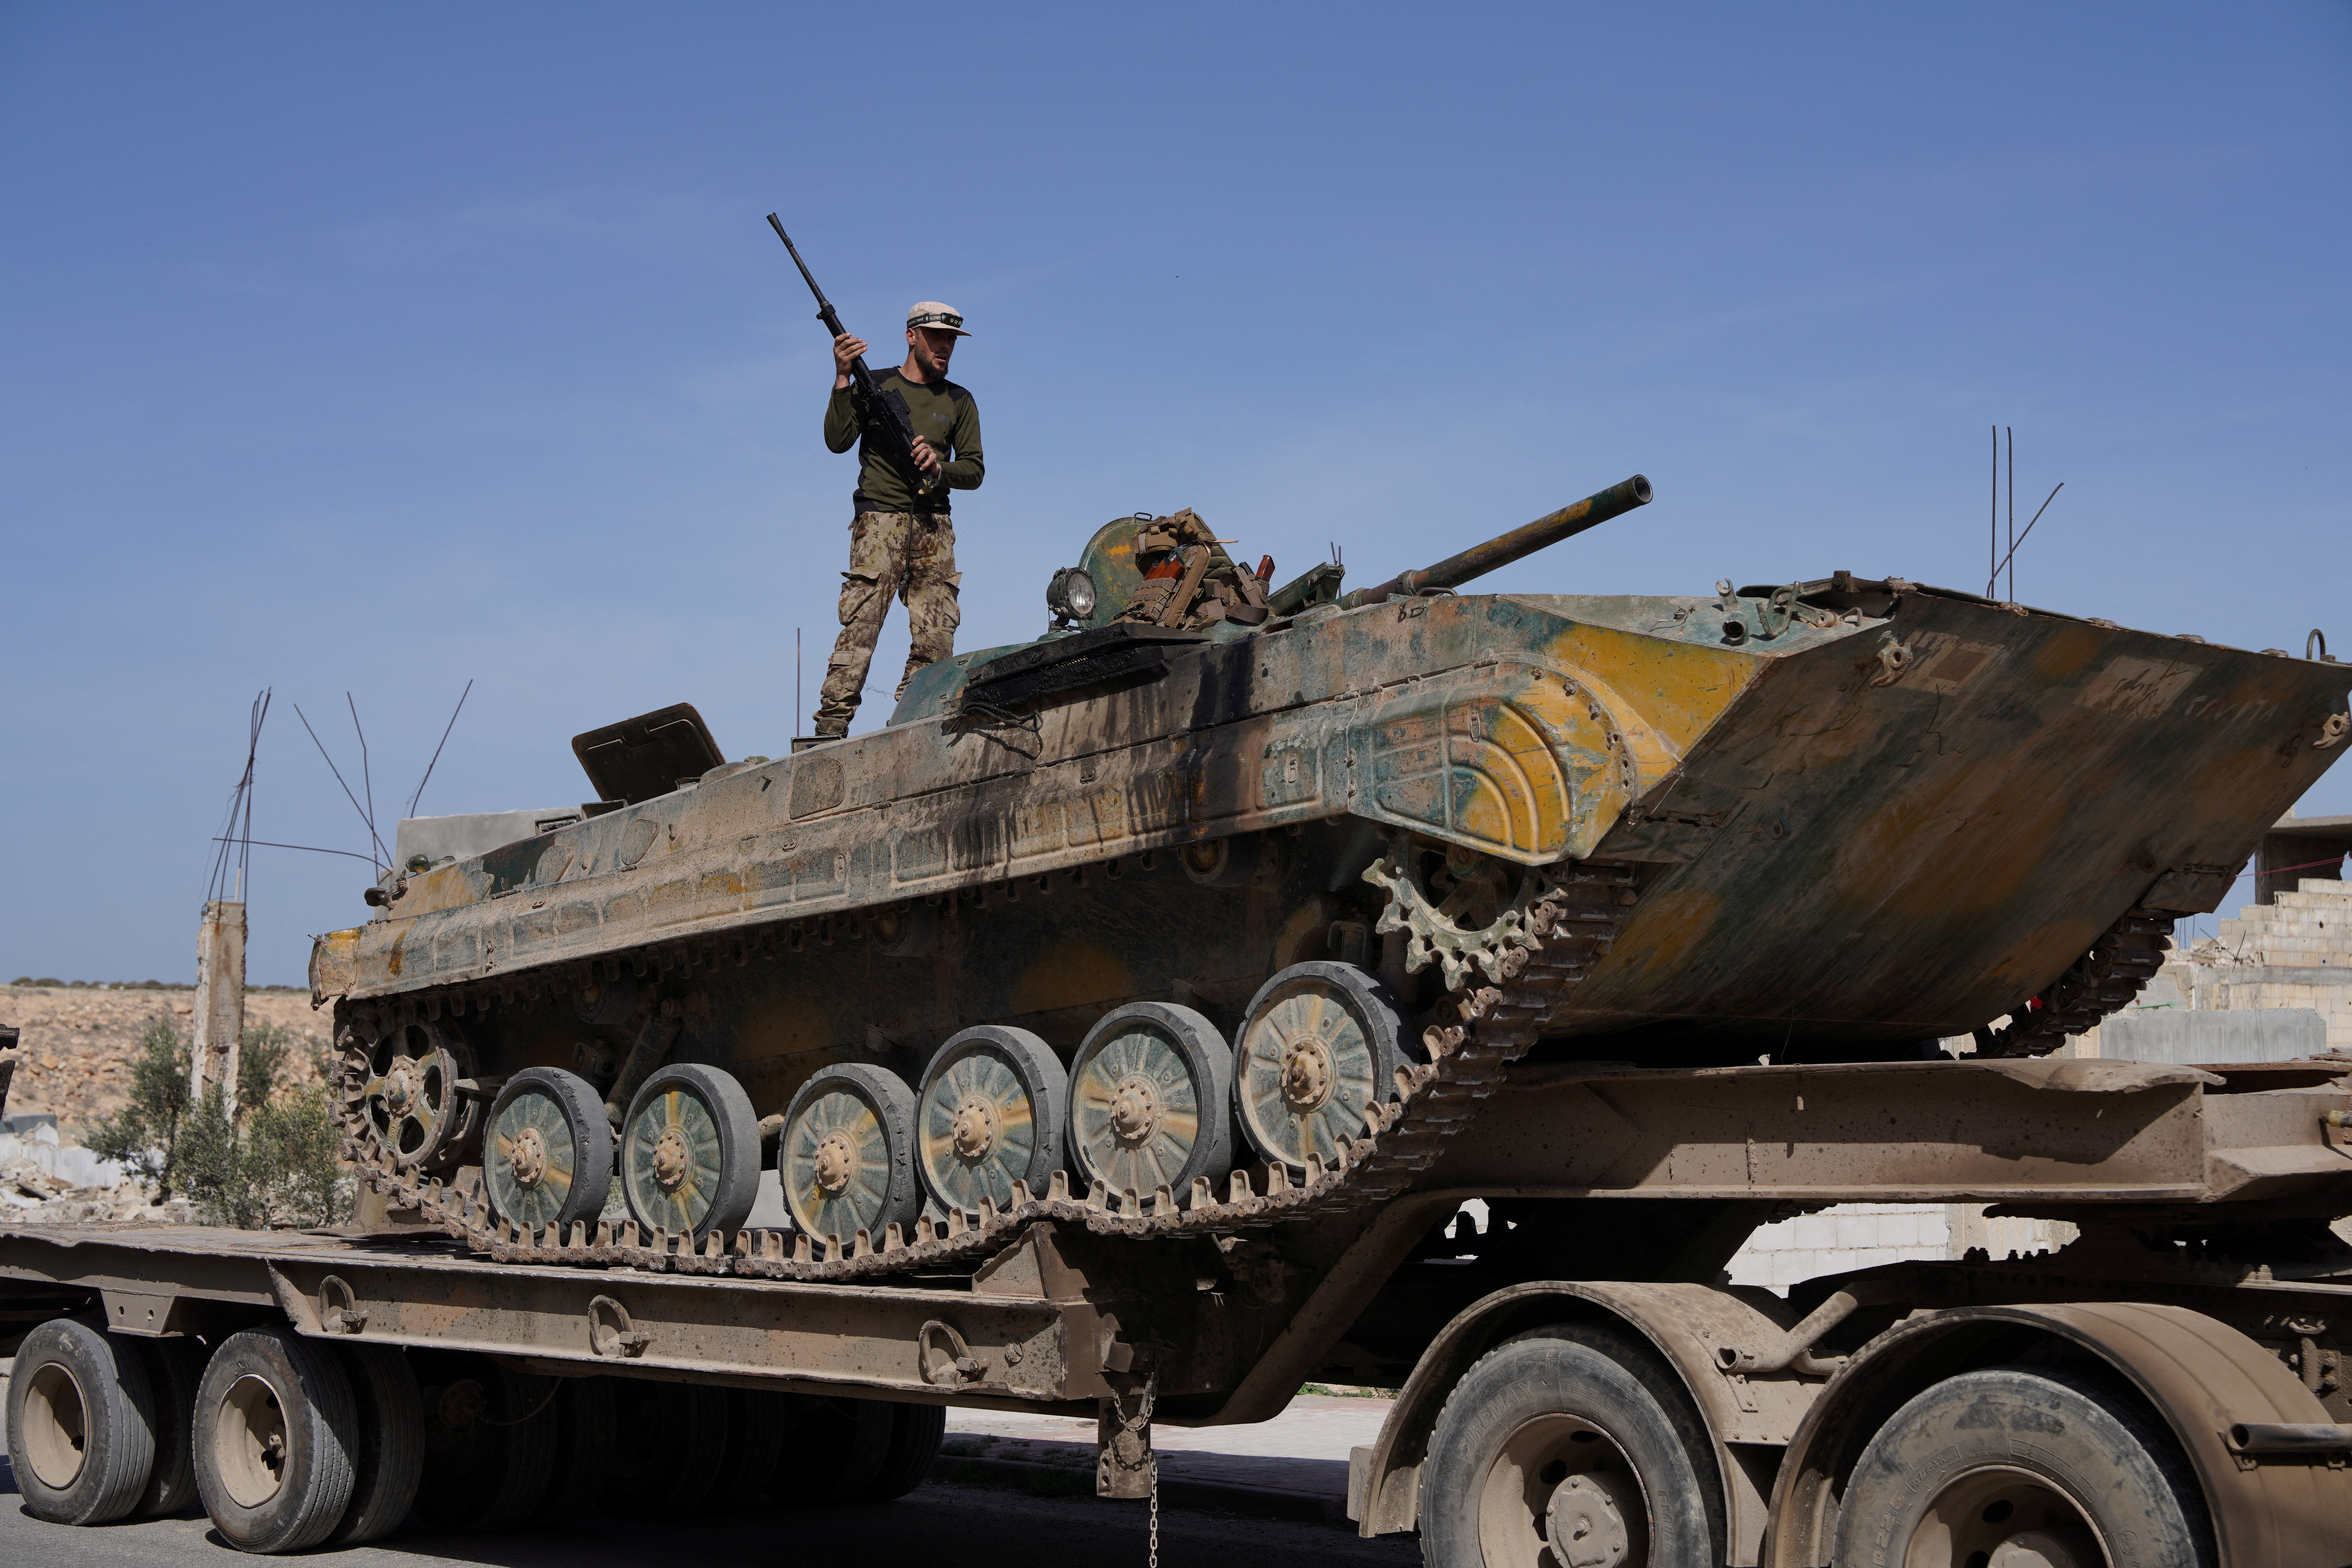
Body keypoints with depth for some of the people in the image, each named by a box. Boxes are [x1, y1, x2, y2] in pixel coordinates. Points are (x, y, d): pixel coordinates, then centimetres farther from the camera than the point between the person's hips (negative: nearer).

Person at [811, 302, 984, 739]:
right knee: (860, 625, -15)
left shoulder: (960, 401, 17)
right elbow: (838, 441, -3)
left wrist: (940, 467, -8)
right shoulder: (875, 384, 10)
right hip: (879, 518, -3)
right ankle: (831, 727, -18)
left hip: (933, 524, 4)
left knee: (936, 637, -5)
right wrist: (842, 379, -11)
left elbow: (974, 471, 12)